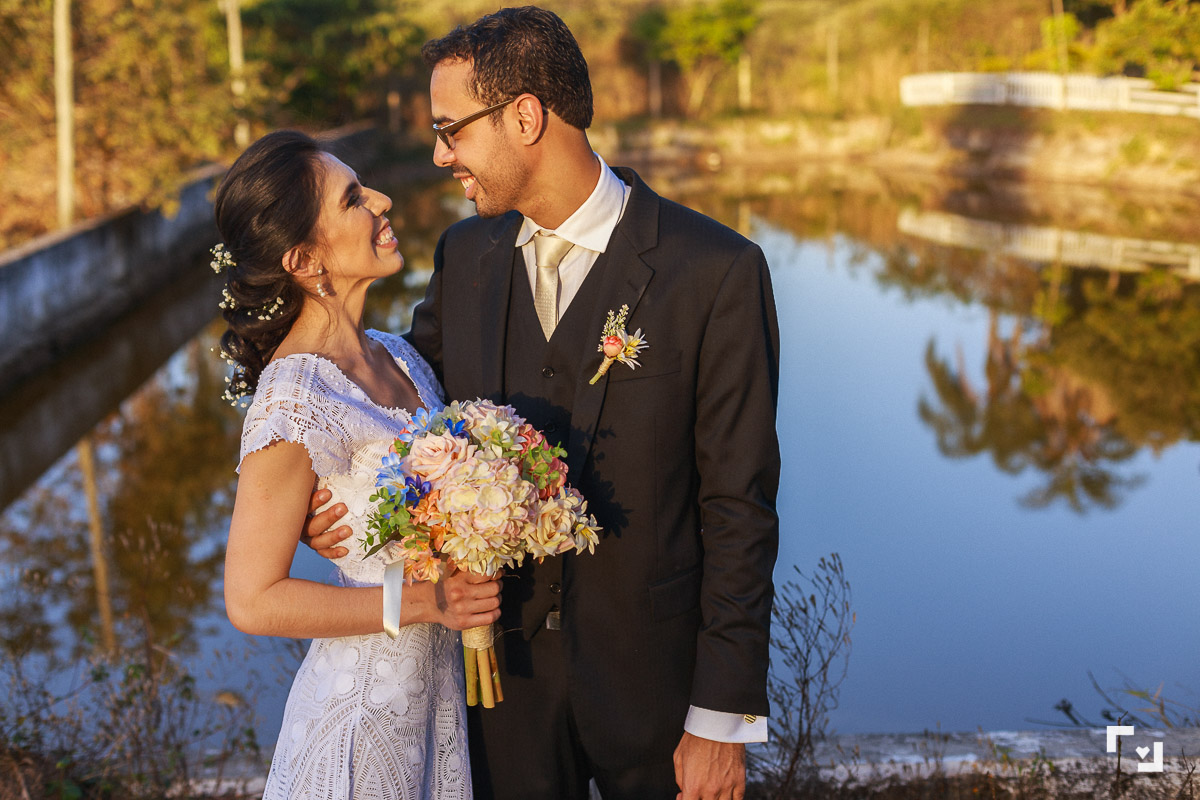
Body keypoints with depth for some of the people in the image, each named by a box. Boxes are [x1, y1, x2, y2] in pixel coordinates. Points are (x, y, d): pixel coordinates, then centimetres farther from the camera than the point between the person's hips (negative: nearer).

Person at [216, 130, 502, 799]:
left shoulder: (393, 355, 0)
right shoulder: (295, 402, -23)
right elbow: (253, 600, -19)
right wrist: (421, 600, -20)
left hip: (440, 686, 7)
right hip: (364, 706, -7)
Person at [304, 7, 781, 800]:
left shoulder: (716, 271, -15)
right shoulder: (466, 255, 1)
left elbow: (738, 507, -13)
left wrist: (724, 719, -13)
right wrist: (325, 500, -8)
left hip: (654, 675, -4)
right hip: (507, 666, 4)